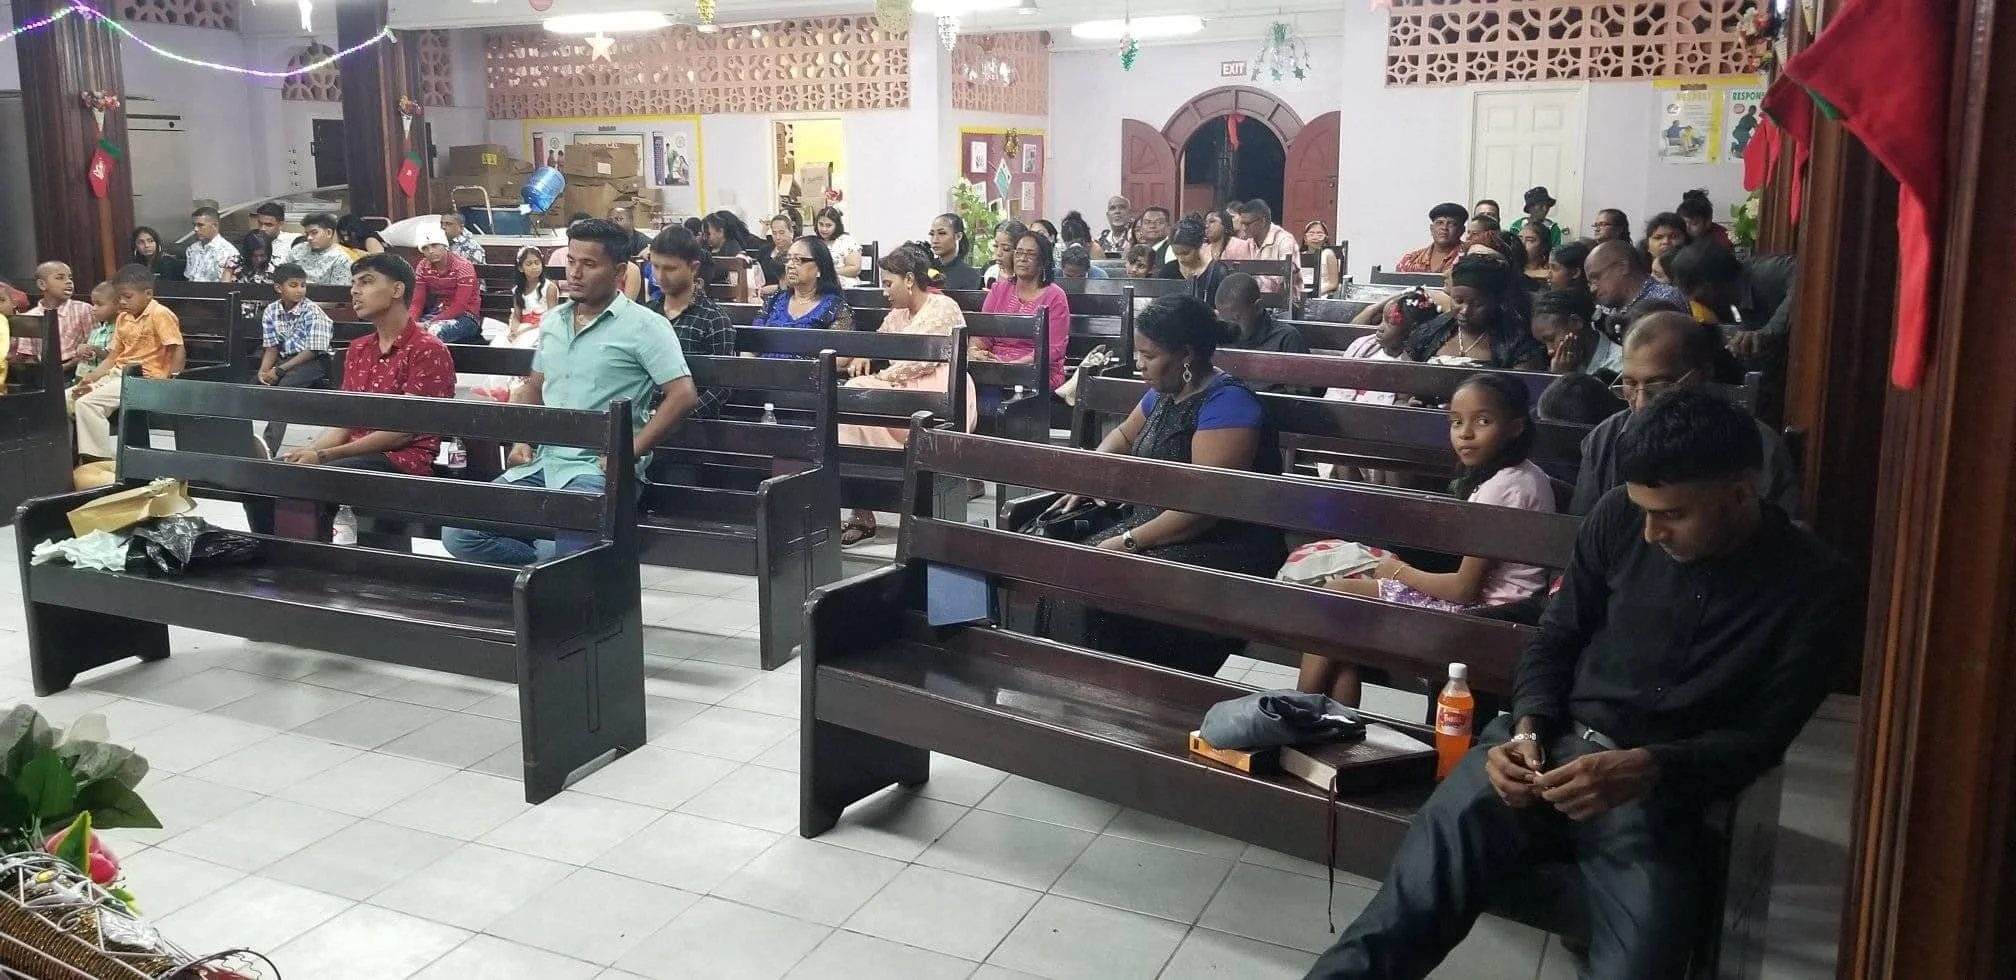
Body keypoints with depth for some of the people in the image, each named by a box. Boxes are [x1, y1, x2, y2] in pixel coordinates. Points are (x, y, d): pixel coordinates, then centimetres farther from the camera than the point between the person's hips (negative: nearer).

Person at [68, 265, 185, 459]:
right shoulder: (123, 318, 15)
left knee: (87, 403, -22)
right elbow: (113, 357, 15)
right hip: (117, 375, 9)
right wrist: (90, 378, 0)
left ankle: (103, 461, -16)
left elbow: (178, 351, -16)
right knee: (66, 399, 3)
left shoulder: (160, 314, -11)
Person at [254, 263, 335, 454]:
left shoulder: (312, 312, -13)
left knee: (284, 387, -29)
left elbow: (312, 351, -16)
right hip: (286, 359, 6)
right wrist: (264, 370, -12)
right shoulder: (271, 311, 3)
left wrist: (279, 370, -19)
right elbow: (271, 347, 8)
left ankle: (270, 447, -31)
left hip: (315, 361, -6)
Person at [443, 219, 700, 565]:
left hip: (598, 468, -7)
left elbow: (683, 395, -13)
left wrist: (630, 452, -15)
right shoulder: (551, 321, 16)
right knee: (458, 534, -9)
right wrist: (522, 440, 11)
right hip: (541, 462, 7)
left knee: (556, 548, -32)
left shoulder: (645, 325, -5)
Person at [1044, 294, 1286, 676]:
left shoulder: (1226, 404, -19)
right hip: (1157, 530, 9)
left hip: (1224, 547, -9)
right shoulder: (1165, 391, 9)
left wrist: (1130, 541, -23)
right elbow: (1125, 434, 28)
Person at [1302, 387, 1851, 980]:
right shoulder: (1619, 519, 4)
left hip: (1659, 789, -1)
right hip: (1552, 744, 2)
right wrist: (1528, 728, -8)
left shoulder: (1814, 588, -2)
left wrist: (1646, 770, -20)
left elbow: (1762, 737, -2)